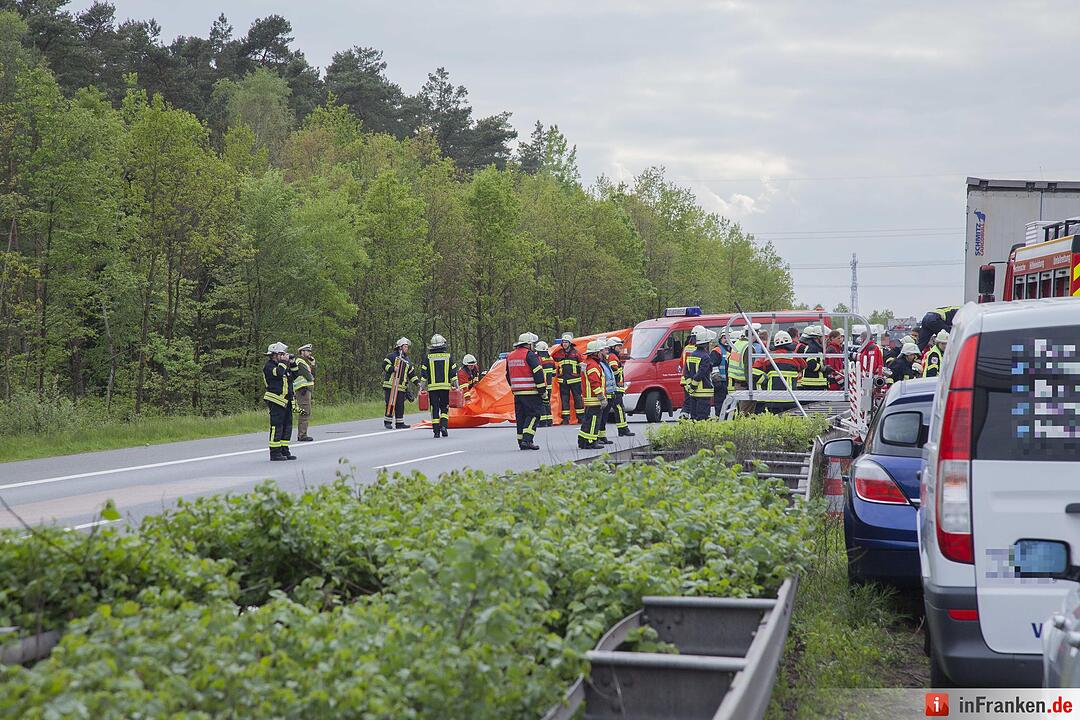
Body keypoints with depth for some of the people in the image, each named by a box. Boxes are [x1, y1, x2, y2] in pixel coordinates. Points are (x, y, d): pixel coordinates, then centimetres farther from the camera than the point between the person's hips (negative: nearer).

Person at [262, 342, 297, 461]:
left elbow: (294, 376, 22)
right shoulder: (269, 367, -8)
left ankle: (284, 451, 16)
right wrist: (284, 362, -14)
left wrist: (293, 364, 10)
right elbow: (278, 373, -28)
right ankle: (275, 453, -6)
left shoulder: (282, 366, 20)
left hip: (286, 402, 9)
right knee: (277, 427, -8)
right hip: (276, 401, -9)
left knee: (287, 426, 10)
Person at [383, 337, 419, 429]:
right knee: (390, 403, -7)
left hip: (401, 387, 6)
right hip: (390, 385, -6)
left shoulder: (407, 360, 20)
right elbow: (385, 365, -7)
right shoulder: (392, 356, 1)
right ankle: (387, 421, 1)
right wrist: (392, 369, -21)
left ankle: (399, 423, 7)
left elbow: (411, 373, 22)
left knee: (400, 405, 4)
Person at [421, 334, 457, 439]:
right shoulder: (449, 356, 4)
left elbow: (424, 375, 2)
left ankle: (436, 431, 1)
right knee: (444, 408, 11)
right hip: (445, 387, 0)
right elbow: (454, 374, 3)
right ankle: (444, 426, -9)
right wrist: (456, 387, 7)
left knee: (435, 409, 5)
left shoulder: (428, 358, 3)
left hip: (432, 387, 0)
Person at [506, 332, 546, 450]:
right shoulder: (530, 355, -10)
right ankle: (527, 440, -15)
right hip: (531, 393, -7)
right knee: (533, 415, -3)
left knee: (520, 416, 12)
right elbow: (538, 373, -14)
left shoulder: (510, 356, 14)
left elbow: (508, 376, 21)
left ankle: (521, 441, 13)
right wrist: (543, 390, -9)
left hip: (517, 392, 7)